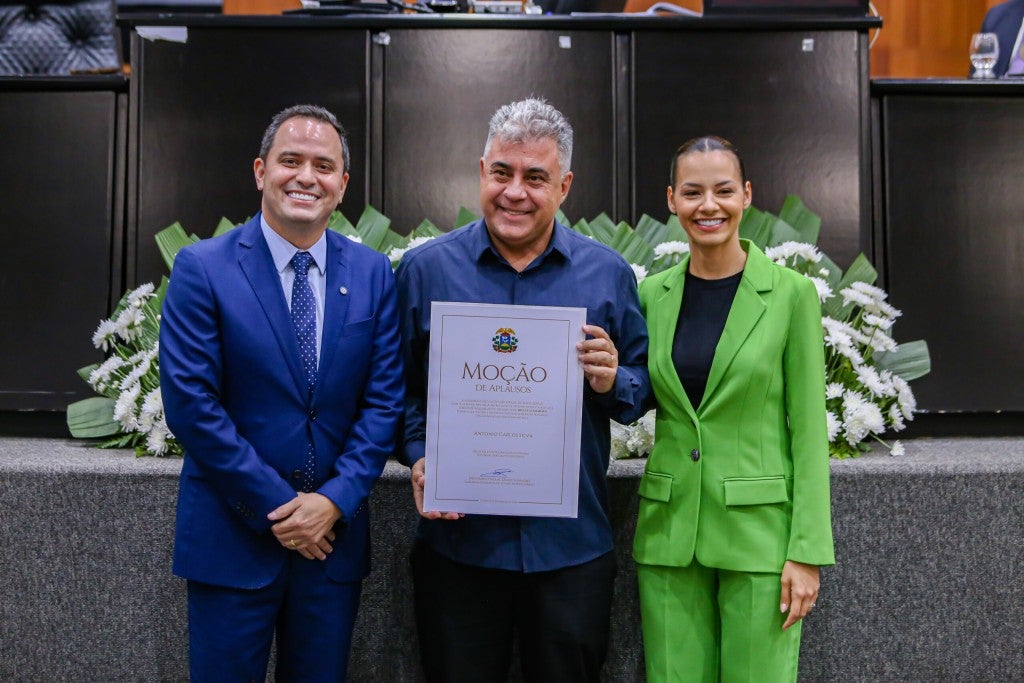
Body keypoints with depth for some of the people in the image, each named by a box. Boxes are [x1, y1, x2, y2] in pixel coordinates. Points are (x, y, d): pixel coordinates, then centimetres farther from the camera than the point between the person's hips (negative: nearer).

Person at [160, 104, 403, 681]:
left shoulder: (373, 274, 2)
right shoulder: (202, 268, -7)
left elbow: (385, 400, 0)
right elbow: (190, 402, -12)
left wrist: (335, 500, -10)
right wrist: (277, 506, -13)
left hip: (335, 532, 3)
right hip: (233, 535, -2)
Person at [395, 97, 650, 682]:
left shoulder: (608, 274, 2)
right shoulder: (424, 269, 0)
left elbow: (645, 387, 6)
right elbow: (401, 386, 5)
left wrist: (612, 383, -15)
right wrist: (419, 457, -11)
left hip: (572, 543, 1)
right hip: (458, 535, 0)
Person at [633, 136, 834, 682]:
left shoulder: (791, 294, -5)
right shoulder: (652, 294, 5)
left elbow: (809, 428, -6)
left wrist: (808, 552, -9)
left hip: (759, 533, -3)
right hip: (669, 532, 3)